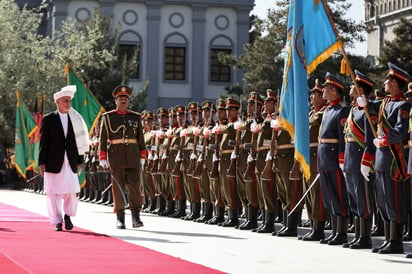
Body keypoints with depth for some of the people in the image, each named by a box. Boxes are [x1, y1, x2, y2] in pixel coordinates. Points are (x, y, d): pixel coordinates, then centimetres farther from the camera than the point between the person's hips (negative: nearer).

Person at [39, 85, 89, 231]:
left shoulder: (76, 119, 9)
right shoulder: (49, 119, 2)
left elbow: (79, 141, 12)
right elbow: (43, 142, 0)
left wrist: (80, 161, 7)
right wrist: (42, 163, -5)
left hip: (70, 162, 2)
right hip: (53, 162, -1)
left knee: (71, 191, -6)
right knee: (53, 193, 2)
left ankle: (68, 215, 20)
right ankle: (57, 222, 12)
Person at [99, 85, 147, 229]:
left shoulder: (136, 117, 10)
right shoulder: (107, 117, 5)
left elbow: (141, 139, 13)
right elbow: (103, 139, 4)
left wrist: (142, 157, 8)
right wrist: (102, 158, -1)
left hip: (133, 157, 1)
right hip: (116, 157, -1)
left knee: (134, 186, -6)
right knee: (118, 187, 1)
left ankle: (136, 217, -5)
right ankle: (120, 219, 6)